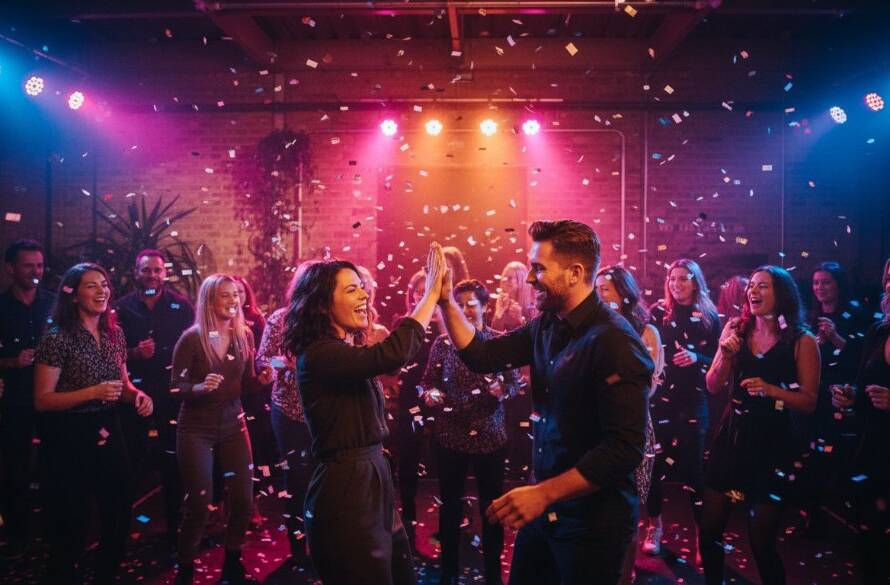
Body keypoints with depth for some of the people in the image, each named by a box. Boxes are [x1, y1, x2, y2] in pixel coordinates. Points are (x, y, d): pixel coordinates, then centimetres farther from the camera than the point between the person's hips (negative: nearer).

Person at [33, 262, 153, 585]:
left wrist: (137, 394, -7)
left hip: (109, 433, 6)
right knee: (73, 522, 8)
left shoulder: (115, 333, 5)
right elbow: (42, 400, -15)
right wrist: (93, 392, -26)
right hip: (71, 438, -6)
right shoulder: (58, 339, -14)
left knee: (119, 514, 15)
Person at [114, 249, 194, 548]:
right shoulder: (122, 307, 3)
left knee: (173, 460, 6)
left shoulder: (181, 306, 1)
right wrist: (133, 354, -15)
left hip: (172, 391, -1)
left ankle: (175, 524, 20)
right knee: (131, 458, 9)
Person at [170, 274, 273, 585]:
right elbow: (177, 386, -10)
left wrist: (261, 379, -13)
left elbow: (245, 384, 8)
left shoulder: (244, 336, 2)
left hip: (233, 424, 4)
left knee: (243, 498, 2)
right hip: (196, 427, -4)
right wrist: (200, 387, -29)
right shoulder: (192, 337, -11)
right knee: (198, 503, -1)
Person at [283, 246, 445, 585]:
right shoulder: (319, 355, -18)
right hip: (347, 489, -10)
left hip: (372, 480, 10)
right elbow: (393, 354, -29)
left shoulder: (344, 351, 13)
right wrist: (431, 294, -22)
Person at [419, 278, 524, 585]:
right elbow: (428, 380, 3)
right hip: (450, 435, 1)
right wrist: (430, 394, -19)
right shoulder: (443, 342, 1)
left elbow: (515, 381, 1)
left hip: (490, 435, 0)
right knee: (449, 505, 12)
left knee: (491, 506, 10)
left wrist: (502, 391, -20)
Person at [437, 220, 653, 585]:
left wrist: (544, 493, -27)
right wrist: (446, 299, -3)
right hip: (544, 508, 8)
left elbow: (625, 448, -26)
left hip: (593, 519, -7)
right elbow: (481, 356, 7)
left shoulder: (614, 341, -22)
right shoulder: (547, 326, 4)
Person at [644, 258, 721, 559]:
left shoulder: (709, 316, 4)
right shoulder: (659, 312, 3)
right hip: (660, 396, 0)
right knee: (655, 460, 1)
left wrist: (697, 358, -14)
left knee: (694, 463, 0)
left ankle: (702, 531, 14)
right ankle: (655, 525, 19)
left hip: (694, 399, 0)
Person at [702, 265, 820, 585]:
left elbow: (809, 403, -6)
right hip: (732, 437, 3)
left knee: (761, 541, 4)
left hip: (774, 444, -3)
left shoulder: (802, 341, -7)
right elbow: (714, 387, 3)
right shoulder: (735, 329, 2)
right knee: (709, 530, 7)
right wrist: (726, 355, -14)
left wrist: (770, 389, -22)